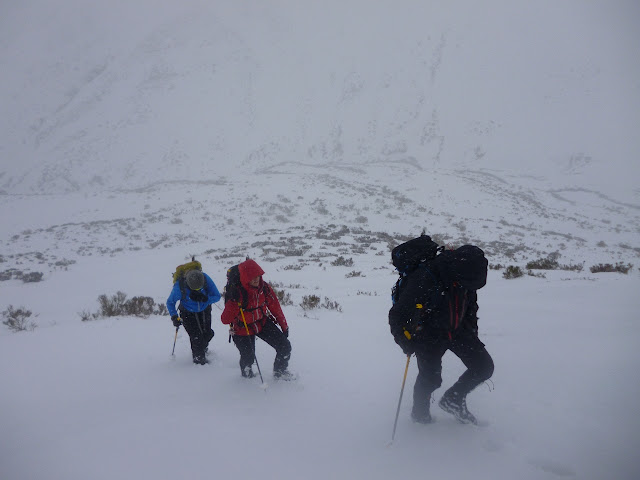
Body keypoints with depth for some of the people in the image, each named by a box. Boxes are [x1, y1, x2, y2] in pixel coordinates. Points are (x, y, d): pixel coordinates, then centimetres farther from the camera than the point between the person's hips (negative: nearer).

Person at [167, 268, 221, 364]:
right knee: (196, 337, -14)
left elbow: (217, 296, -19)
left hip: (205, 311, 3)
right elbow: (170, 302, -12)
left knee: (207, 334, 9)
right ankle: (199, 360, 8)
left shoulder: (206, 279, -29)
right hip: (188, 313, -3)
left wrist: (204, 298, -37)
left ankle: (204, 348, 44)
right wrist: (174, 317, -25)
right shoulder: (179, 286, -31)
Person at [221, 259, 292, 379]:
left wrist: (284, 326, 9)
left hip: (263, 322, 4)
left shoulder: (264, 287, -15)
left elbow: (275, 307, 0)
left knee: (285, 347, -2)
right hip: (242, 328, -4)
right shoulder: (236, 293, -29)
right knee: (248, 358, 3)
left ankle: (280, 371, 28)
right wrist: (232, 302, -46)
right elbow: (225, 320, -29)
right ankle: (246, 372, 43)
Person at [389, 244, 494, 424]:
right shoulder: (423, 280, -33)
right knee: (430, 379, -5)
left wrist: (472, 333, 14)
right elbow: (399, 315, -24)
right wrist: (407, 342, -22)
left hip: (457, 330, 6)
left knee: (484, 366, -1)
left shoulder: (466, 276, -12)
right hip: (429, 334, -5)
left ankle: (453, 399, 19)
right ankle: (419, 412, 27)